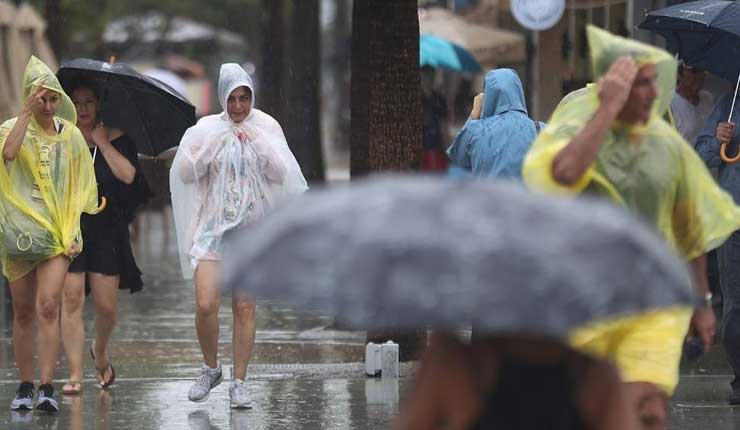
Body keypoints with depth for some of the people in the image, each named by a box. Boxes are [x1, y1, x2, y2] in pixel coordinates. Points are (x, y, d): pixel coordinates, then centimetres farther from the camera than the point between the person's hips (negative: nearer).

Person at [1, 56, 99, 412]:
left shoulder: (70, 134, 7)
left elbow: (80, 189, 10)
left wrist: (73, 230, 0)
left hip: (57, 232, 0)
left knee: (48, 307, -14)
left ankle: (46, 387, -17)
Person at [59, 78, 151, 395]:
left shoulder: (115, 138, 6)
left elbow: (128, 175, -8)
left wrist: (102, 142, -7)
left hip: (107, 230, 0)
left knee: (106, 305, 0)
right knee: (71, 298, -9)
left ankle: (101, 351, 31)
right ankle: (75, 373, -5)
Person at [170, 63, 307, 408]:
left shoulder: (266, 127, 6)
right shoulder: (207, 129, 3)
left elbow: (280, 174, 0)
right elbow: (185, 173, -2)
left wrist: (257, 143, -9)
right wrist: (215, 144, -10)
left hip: (252, 228, 0)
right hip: (213, 225, 0)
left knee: (244, 308, -2)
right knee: (206, 305, -11)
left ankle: (239, 382, 6)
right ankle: (211, 368, 12)